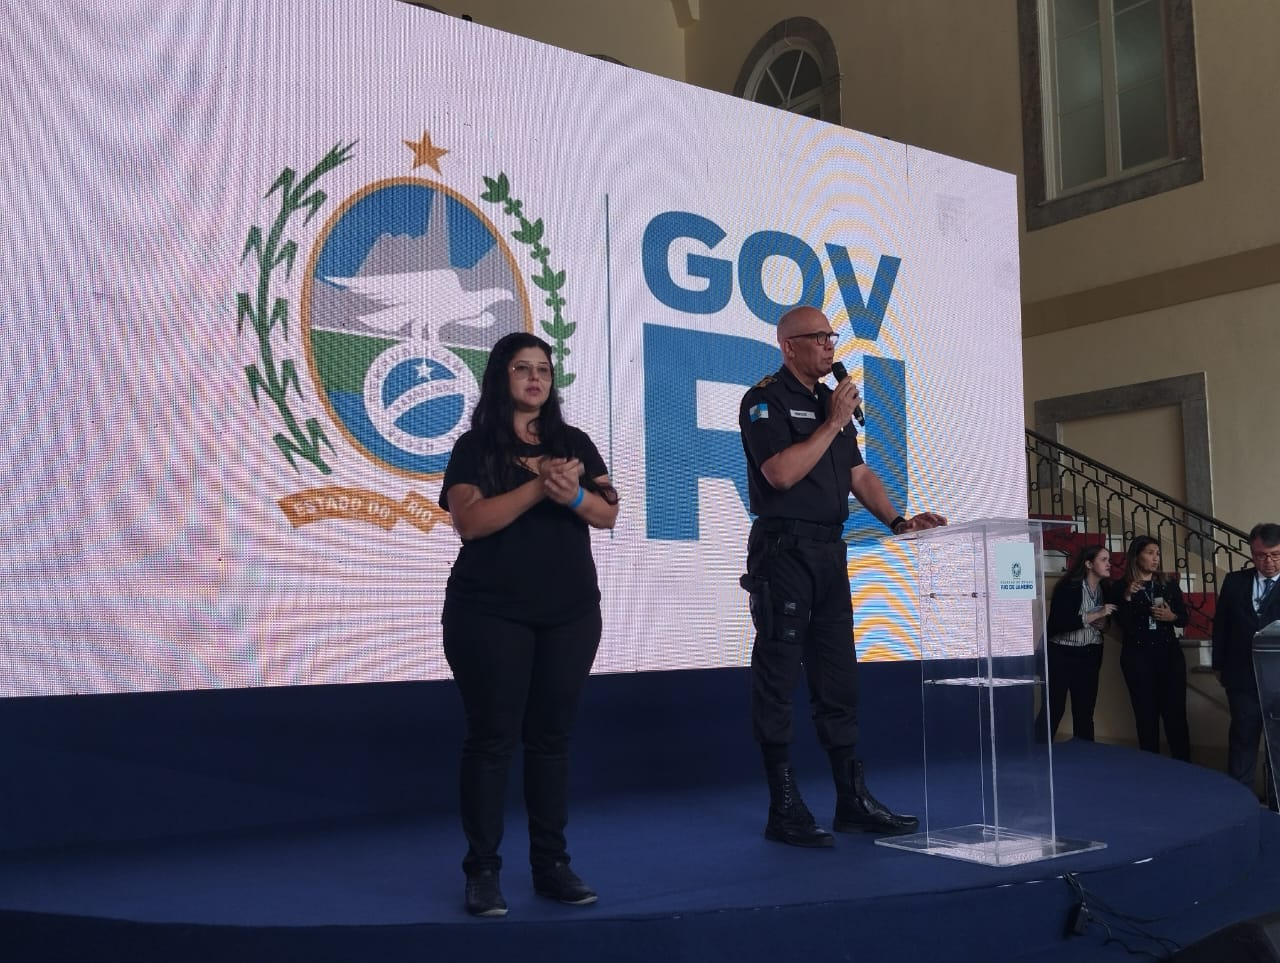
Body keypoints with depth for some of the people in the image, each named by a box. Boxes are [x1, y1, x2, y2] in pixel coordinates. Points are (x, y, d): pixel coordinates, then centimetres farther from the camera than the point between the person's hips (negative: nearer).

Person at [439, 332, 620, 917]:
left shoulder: (574, 443, 11)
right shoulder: (476, 445, 0)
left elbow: (608, 515, 3)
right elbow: (469, 521, -15)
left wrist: (574, 495, -18)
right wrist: (540, 486, -23)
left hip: (571, 614, 4)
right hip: (490, 614, -3)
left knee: (551, 737, 8)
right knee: (492, 738, -1)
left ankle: (552, 864, 16)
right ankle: (482, 871, 7)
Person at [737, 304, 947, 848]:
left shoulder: (830, 401, 19)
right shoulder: (765, 401, -5)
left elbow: (859, 475, 17)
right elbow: (782, 472, -18)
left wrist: (897, 520, 3)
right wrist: (833, 423, -12)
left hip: (829, 552, 8)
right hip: (783, 551, -8)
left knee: (838, 678, 10)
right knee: (778, 680, -4)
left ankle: (853, 801, 18)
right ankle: (784, 811, 2)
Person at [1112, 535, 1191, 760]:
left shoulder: (1169, 585, 8)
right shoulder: (1122, 588, 0)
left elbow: (1184, 618, 11)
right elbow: (1123, 623, -9)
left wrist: (1171, 616, -9)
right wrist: (1127, 597, -20)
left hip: (1169, 653, 2)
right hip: (1137, 656, -2)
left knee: (1175, 711, -1)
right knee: (1146, 713, 2)